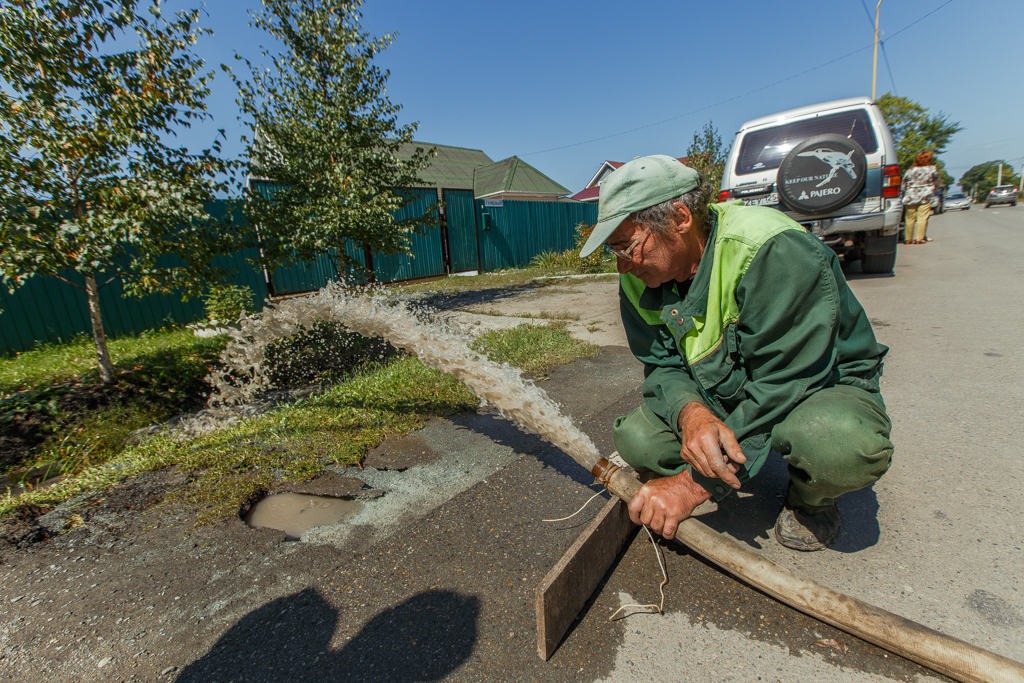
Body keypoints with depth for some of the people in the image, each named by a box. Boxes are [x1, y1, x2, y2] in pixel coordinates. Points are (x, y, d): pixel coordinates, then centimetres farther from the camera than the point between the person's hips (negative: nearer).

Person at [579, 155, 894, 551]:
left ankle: (811, 498, -1)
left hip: (822, 383, -4)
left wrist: (695, 484, -32)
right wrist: (691, 413, -34)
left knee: (842, 443, -39)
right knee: (634, 439, -19)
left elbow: (780, 388, -32)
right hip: (718, 398, 5)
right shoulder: (638, 279, -10)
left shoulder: (775, 251, -31)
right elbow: (662, 367, -8)